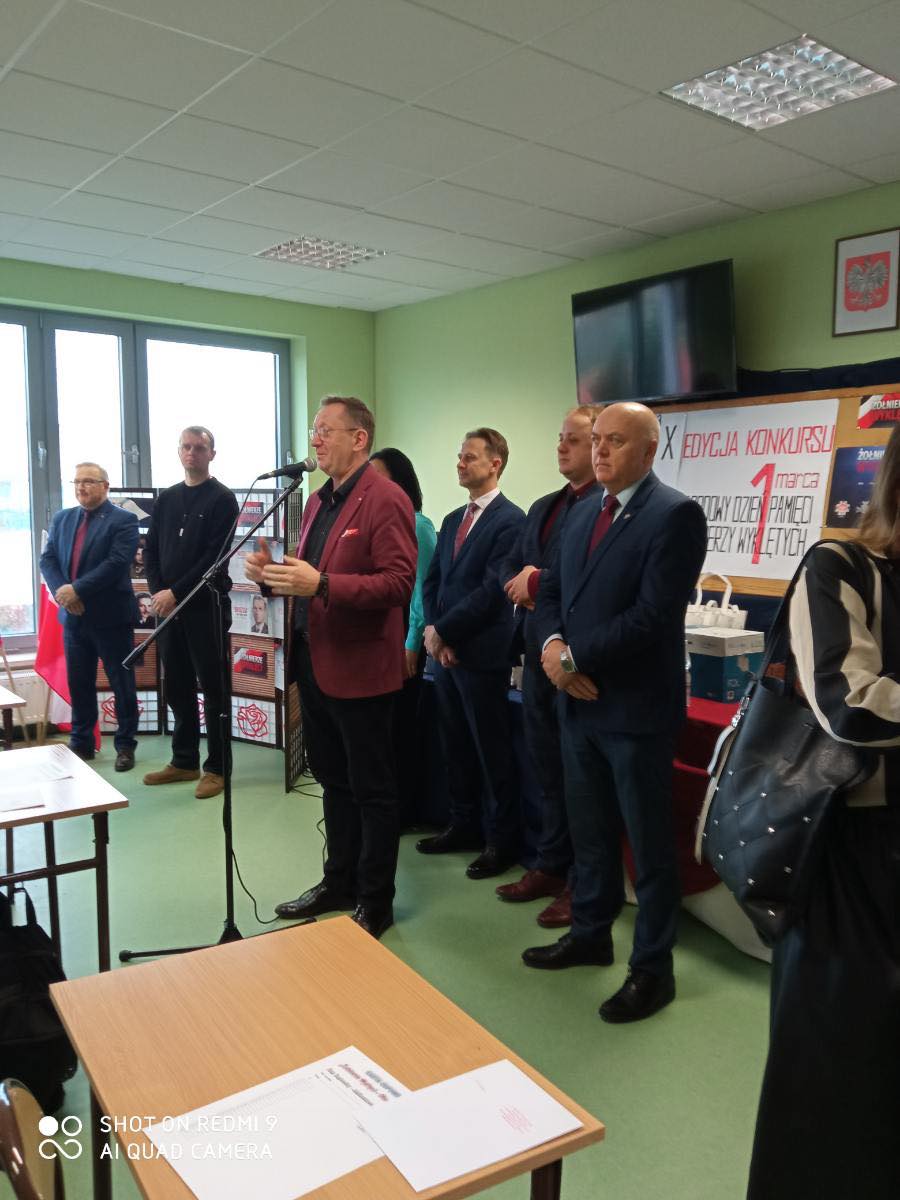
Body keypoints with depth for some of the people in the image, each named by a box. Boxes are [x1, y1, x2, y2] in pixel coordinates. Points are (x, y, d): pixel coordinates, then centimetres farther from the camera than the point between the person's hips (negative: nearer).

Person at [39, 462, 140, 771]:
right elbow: (47, 559, 5)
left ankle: (125, 745, 15)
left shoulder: (123, 520, -7)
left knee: (122, 685, 4)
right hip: (73, 616, 6)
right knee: (78, 684, 14)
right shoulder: (61, 519, 12)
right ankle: (81, 742, 26)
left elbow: (117, 563, -18)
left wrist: (76, 589, -21)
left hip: (110, 617, -5)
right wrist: (61, 591, -13)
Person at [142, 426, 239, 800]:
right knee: (177, 686, 11)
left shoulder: (222, 498, -3)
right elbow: (151, 549, 11)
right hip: (167, 605, 6)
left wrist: (176, 592, -15)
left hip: (206, 605, -6)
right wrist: (157, 592, -4)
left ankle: (217, 767, 8)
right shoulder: (166, 499, 14)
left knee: (213, 687, 0)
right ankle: (184, 762, 22)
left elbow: (215, 555, -12)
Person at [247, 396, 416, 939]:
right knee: (334, 781, 20)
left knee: (372, 790, 6)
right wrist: (274, 572, 0)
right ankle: (339, 882, 36)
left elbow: (399, 582, -23)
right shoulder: (318, 501, 14)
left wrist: (320, 584, -29)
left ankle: (375, 901, 20)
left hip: (360, 670, -9)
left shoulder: (385, 500, -14)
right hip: (314, 665, 9)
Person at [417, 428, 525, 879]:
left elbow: (492, 589, -17)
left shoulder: (510, 520, -10)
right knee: (455, 746, 15)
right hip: (444, 650, 8)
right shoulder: (452, 520, 15)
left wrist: (442, 631, -14)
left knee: (491, 751, 2)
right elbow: (432, 581, 13)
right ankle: (463, 825, 30)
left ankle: (501, 840, 15)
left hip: (482, 654, -7)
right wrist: (433, 632, -3)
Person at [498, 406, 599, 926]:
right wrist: (523, 579, -7)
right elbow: (510, 569, 15)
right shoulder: (543, 508, 16)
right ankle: (551, 866, 32)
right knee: (548, 770, 17)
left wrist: (539, 582, -16)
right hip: (537, 655, 8)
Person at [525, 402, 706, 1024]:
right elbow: (552, 589, 13)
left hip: (636, 705, -7)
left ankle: (653, 968, 23)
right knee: (589, 830, 20)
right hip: (580, 698, 7)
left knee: (649, 842, 7)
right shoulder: (583, 512, 11)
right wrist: (553, 644, -7)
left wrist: (574, 657, -16)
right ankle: (591, 933, 38)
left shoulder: (676, 514, -14)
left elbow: (653, 615, -21)